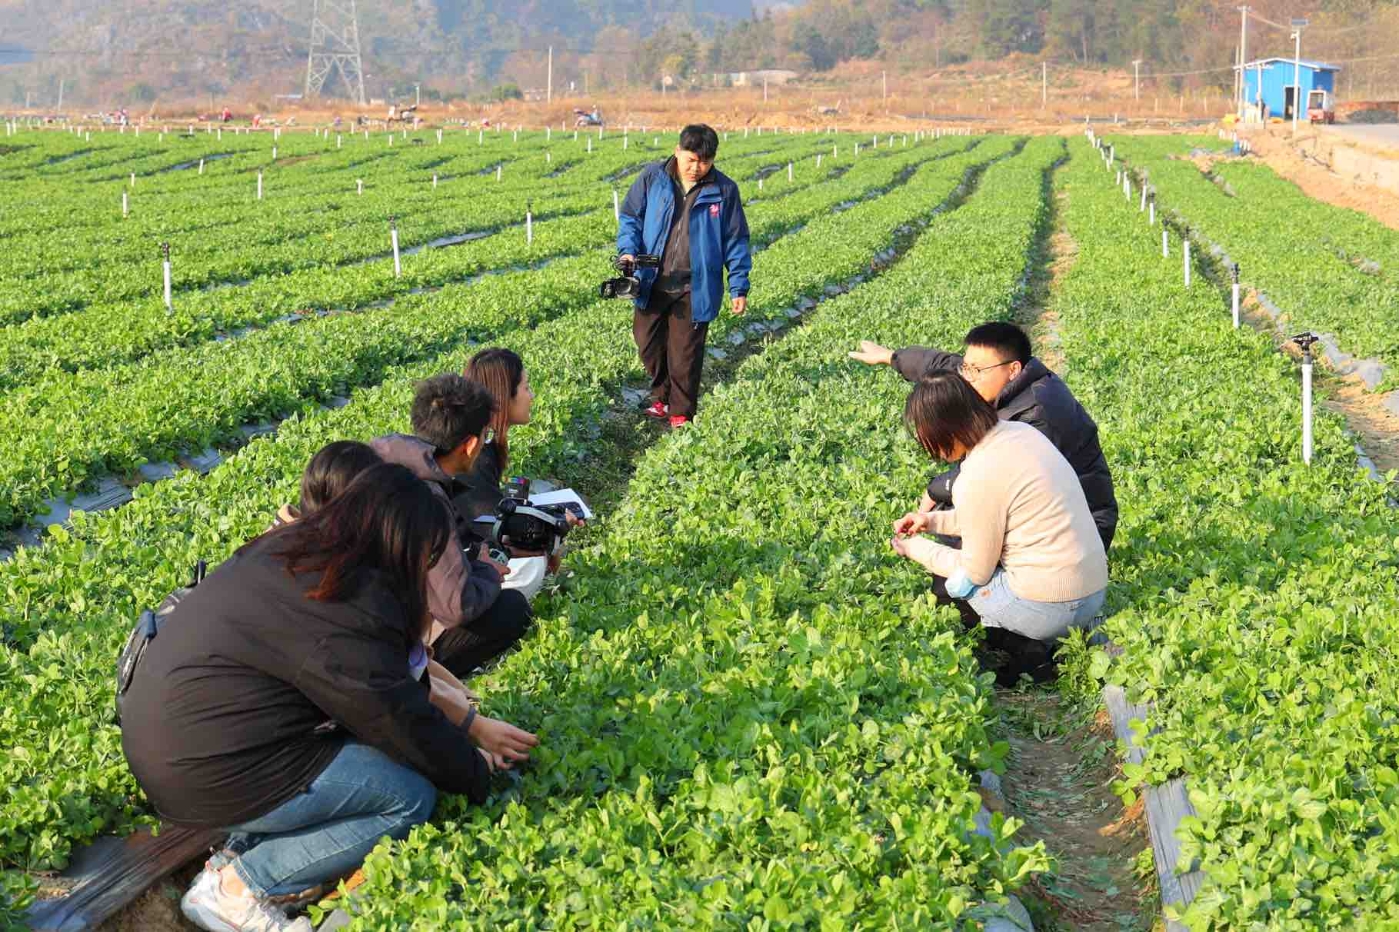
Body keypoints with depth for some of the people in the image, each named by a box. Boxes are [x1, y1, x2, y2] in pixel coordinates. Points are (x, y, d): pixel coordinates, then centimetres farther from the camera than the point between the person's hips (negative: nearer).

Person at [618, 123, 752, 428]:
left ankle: (681, 414, 19)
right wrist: (629, 250, -14)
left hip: (694, 290, -2)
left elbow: (736, 242, 1)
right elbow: (631, 217, 5)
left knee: (685, 353, 3)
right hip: (652, 285, 2)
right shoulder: (653, 178, -4)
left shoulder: (724, 190, -5)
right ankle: (661, 396, 37)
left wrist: (739, 287, 0)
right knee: (648, 341, 13)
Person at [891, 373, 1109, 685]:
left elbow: (976, 573, -9)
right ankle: (1037, 646, 12)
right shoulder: (1021, 431, 5)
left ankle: (1026, 651, 2)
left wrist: (919, 550, 6)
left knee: (945, 584, 15)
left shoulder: (977, 478, -20)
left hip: (1049, 609, -8)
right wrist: (935, 520, 19)